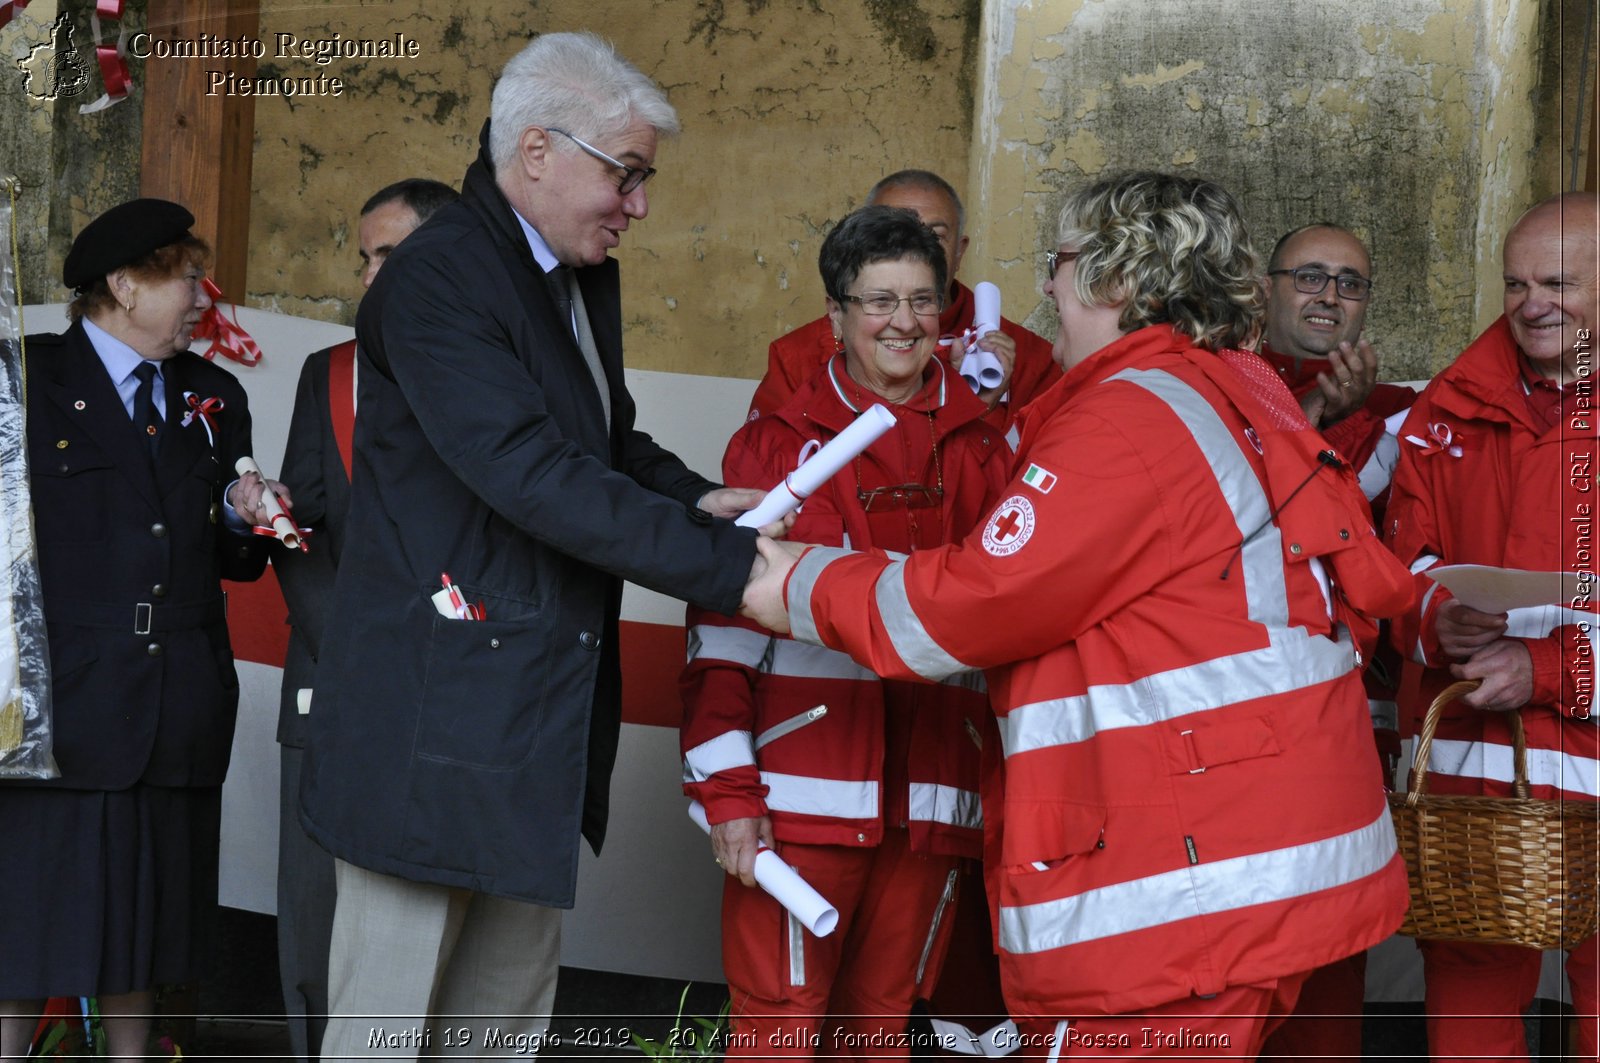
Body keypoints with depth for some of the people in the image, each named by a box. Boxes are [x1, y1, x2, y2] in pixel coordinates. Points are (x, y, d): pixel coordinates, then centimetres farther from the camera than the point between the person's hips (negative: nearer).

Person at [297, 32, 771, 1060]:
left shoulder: (586, 280, 13)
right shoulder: (436, 278, -16)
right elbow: (533, 475, -25)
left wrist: (695, 500, 2)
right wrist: (730, 565, -26)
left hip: (543, 722, 9)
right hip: (436, 721, -9)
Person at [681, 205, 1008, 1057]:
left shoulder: (982, 453, 10)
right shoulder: (778, 445, 2)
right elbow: (722, 632, -2)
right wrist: (727, 790, -9)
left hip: (930, 802, 3)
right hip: (805, 792, -3)